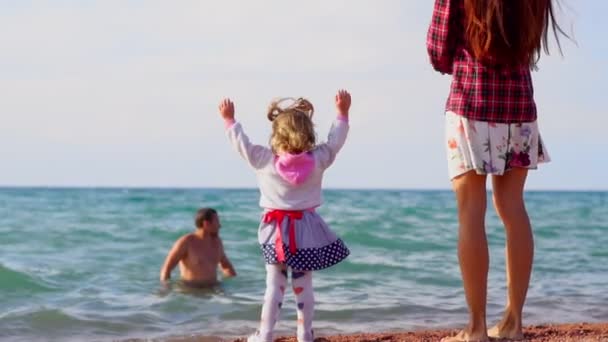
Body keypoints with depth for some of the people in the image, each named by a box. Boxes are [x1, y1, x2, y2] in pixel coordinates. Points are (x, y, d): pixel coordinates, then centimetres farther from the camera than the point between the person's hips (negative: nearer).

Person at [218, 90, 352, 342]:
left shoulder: (265, 160, -10)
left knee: (274, 286, 4)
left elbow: (242, 143, -4)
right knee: (304, 287, 9)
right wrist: (342, 113, 13)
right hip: (306, 229, 1)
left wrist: (229, 120, 10)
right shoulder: (318, 160, -8)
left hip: (277, 231, -1)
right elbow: (335, 141, 3)